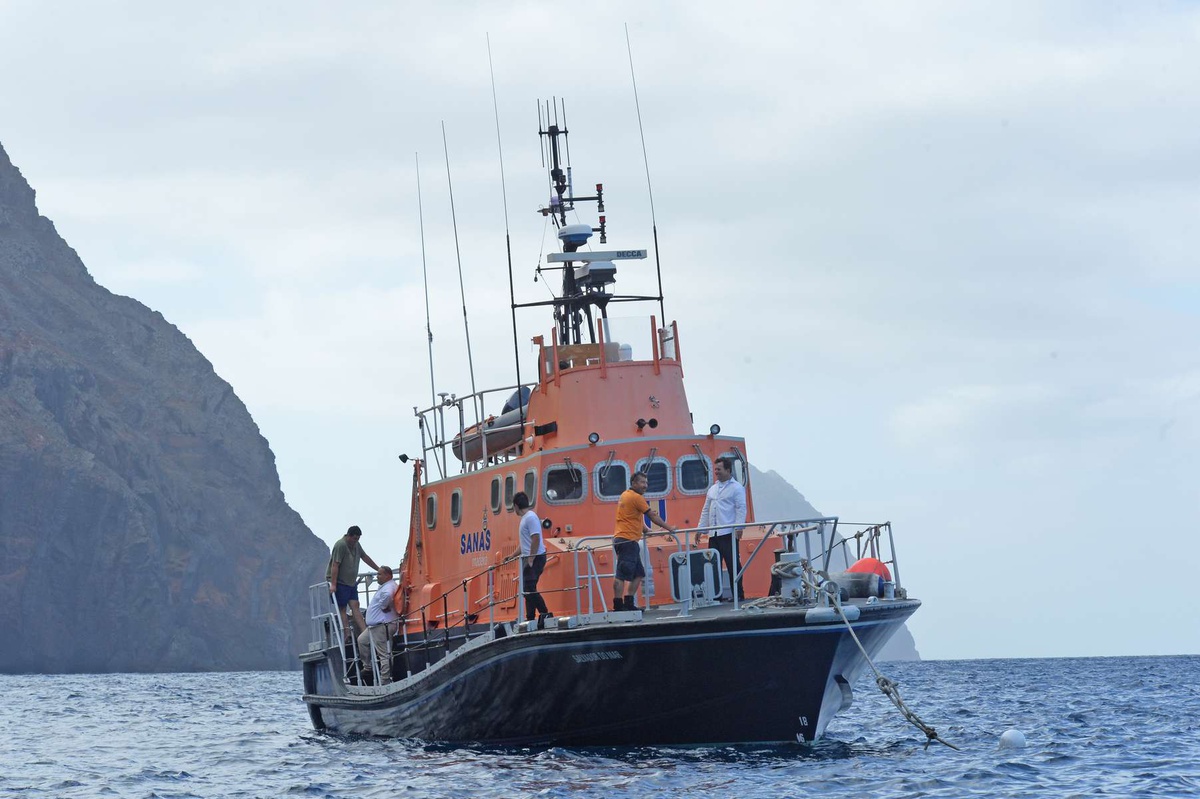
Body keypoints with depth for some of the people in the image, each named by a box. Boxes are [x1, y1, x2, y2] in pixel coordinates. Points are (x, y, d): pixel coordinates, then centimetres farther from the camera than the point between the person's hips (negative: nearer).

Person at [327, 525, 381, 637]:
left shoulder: (356, 545, 11)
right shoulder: (340, 545, -17)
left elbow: (365, 557, 26)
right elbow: (335, 565, -22)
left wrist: (378, 569, 32)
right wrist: (333, 584, -27)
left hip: (351, 582, 8)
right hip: (340, 582, -8)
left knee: (355, 607, -2)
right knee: (342, 609, -7)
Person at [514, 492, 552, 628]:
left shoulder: (530, 517, -14)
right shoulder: (525, 518, 17)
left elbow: (536, 539, -22)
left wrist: (531, 559, -24)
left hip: (535, 558, -10)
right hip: (528, 558, 10)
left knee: (530, 588, -15)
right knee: (528, 589, 10)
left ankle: (545, 614, -17)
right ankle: (530, 618, 12)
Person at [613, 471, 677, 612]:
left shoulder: (626, 495, 18)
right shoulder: (635, 497, -10)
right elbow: (653, 516, -5)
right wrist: (669, 528, 4)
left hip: (621, 540, 10)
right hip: (627, 541, -10)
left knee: (638, 574, 14)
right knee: (621, 575, -12)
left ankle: (628, 604, 14)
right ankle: (618, 606, -14)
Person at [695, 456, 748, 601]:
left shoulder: (736, 487, -1)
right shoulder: (712, 489, 20)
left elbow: (741, 508, -8)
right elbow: (706, 511, 23)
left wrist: (738, 527, -18)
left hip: (728, 533, -7)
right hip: (713, 534, 7)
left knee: (732, 565, -6)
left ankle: (738, 594, -1)